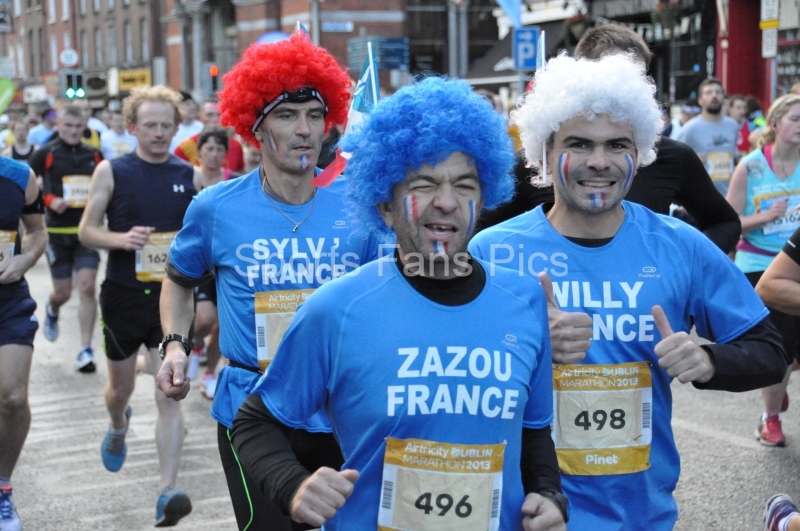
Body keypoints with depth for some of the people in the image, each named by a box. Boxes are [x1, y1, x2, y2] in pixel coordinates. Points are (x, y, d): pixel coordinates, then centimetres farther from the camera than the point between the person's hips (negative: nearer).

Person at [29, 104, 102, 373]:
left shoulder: (94, 155, 6)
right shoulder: (44, 154, -3)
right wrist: (49, 200, -16)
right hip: (58, 231, -1)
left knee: (87, 287, -11)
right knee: (63, 293, 6)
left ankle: (86, 350, -4)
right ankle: (52, 311, 46)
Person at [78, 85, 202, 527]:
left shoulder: (190, 176, 2)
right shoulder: (112, 172, -3)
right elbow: (86, 231, -2)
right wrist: (121, 239, -21)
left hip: (170, 296, 0)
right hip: (123, 296, 0)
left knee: (169, 396, -9)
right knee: (121, 388, 18)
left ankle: (167, 493, -11)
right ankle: (118, 427, 54)